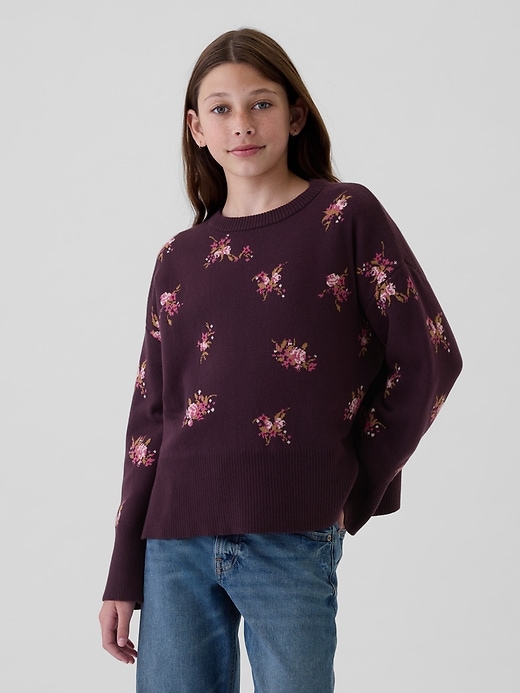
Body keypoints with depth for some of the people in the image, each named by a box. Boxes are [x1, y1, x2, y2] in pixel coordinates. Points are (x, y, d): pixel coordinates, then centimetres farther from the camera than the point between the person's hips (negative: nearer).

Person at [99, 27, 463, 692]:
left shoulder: (346, 216, 1)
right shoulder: (178, 260, 11)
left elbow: (429, 357, 0)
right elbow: (150, 419, 11)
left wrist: (360, 486, 0)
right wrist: (123, 577, 9)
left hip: (290, 541, -3)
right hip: (175, 544, 3)